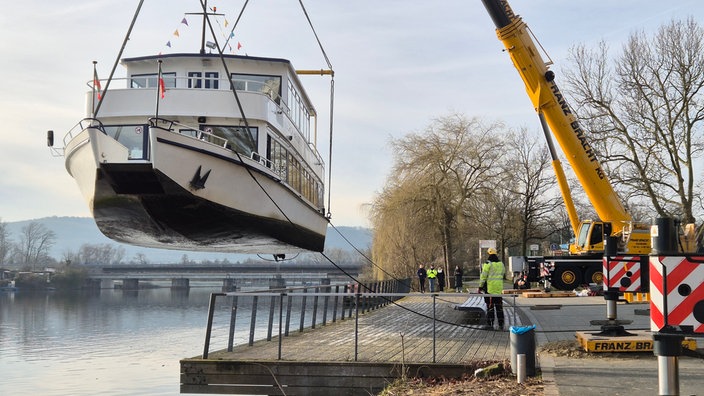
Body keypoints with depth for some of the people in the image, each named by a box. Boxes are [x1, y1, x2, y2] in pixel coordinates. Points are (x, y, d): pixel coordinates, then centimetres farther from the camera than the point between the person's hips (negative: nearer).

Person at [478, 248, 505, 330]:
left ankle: (490, 324, 1)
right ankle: (501, 324, 10)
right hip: (499, 288, 4)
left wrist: (480, 286, -4)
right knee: (499, 306, 9)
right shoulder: (501, 264, 7)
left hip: (489, 288, -4)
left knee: (490, 306, 1)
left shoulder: (488, 264, -10)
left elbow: (483, 276, -11)